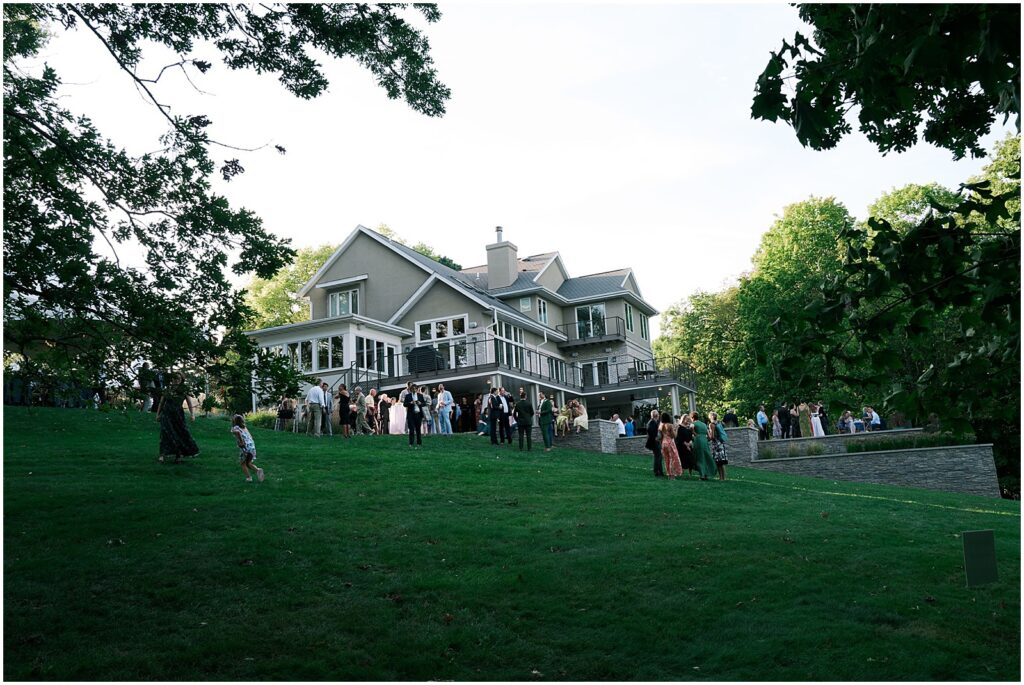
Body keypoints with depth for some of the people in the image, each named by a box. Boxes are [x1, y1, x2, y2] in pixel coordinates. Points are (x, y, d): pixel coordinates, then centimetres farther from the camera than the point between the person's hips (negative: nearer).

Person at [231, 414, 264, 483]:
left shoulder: (234, 428, 0)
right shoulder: (244, 428, 21)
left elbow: (237, 432, -25)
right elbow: (250, 437, 21)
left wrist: (241, 442, -18)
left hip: (244, 447, -6)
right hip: (252, 446, 6)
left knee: (243, 464, 14)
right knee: (248, 463, 18)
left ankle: (248, 477, 6)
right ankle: (258, 470, -4)